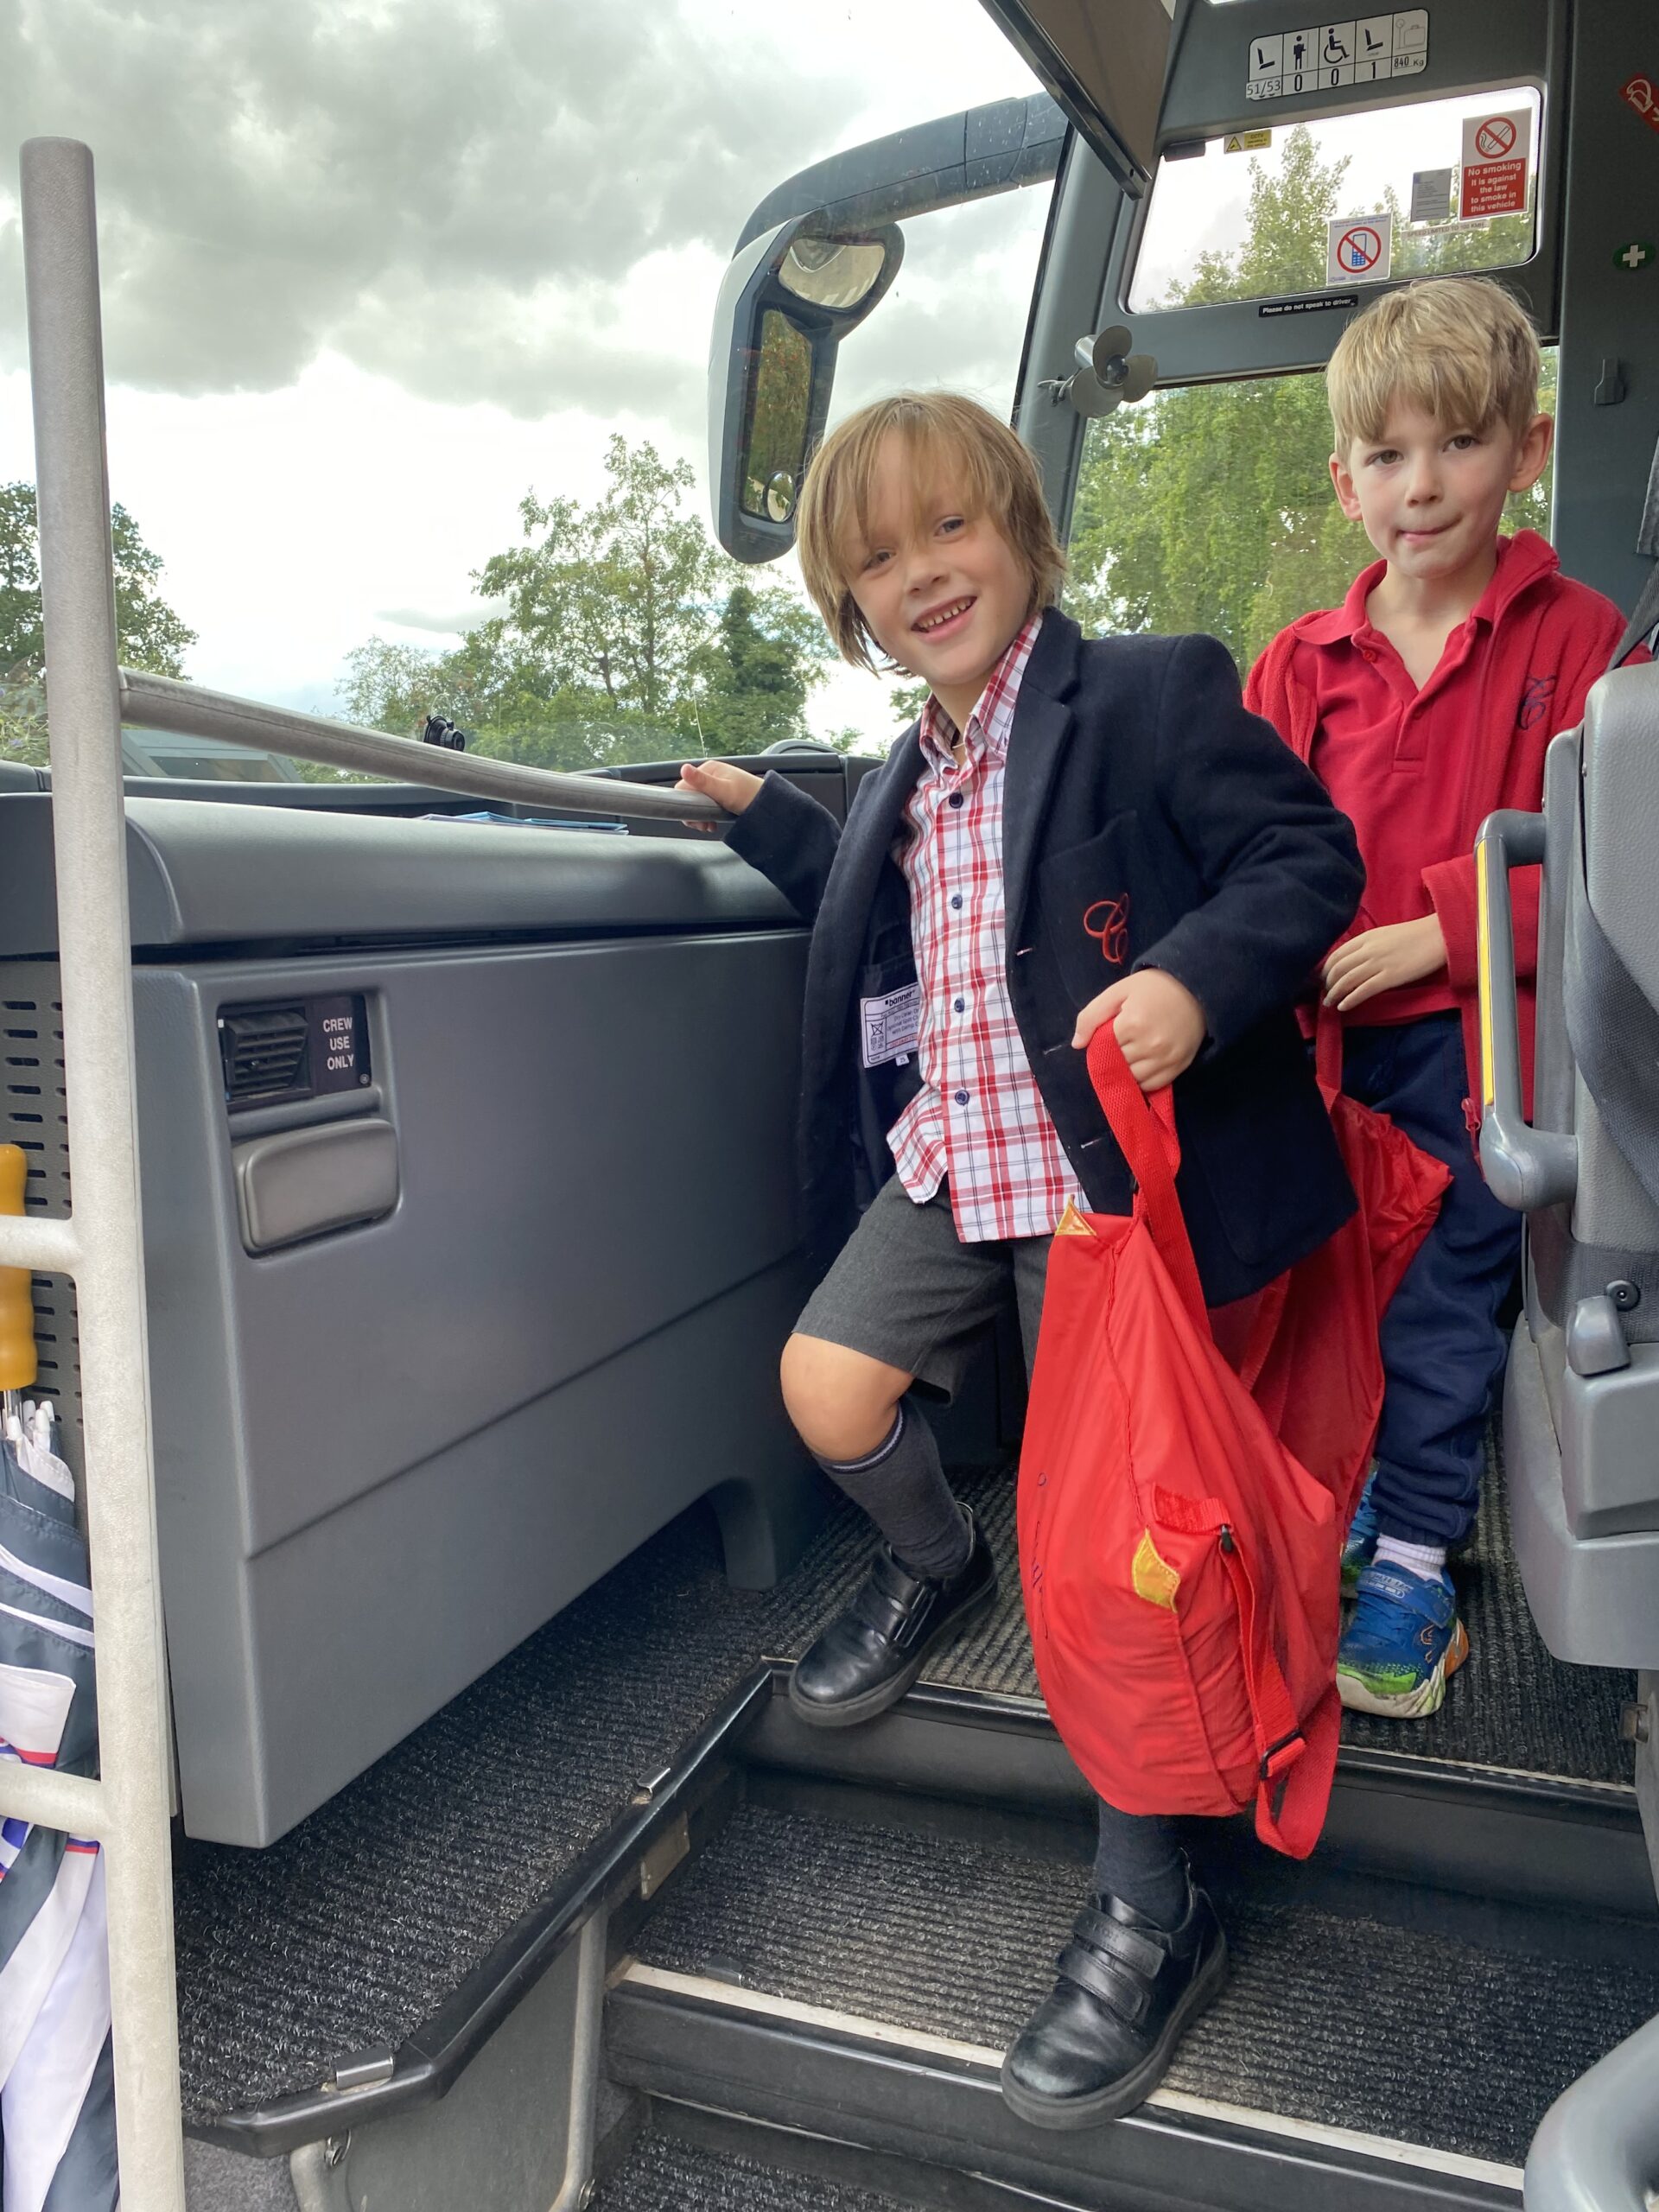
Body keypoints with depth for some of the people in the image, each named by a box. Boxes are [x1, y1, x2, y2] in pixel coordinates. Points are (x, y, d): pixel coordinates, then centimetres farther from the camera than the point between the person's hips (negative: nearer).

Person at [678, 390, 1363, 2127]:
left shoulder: (1153, 693, -6)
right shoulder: (906, 786, 18)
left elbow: (1306, 856, -11)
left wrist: (1198, 978, -29)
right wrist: (761, 812, 30)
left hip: (1109, 1172, -7)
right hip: (950, 1160, 7)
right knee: (828, 1383, -6)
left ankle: (1149, 1916, 13)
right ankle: (933, 1565, 29)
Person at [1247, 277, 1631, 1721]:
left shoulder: (1574, 639, -5)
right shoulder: (1303, 665, 5)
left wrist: (1443, 933, -18)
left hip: (1472, 1036, -3)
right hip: (1326, 1044, 4)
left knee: (1441, 1306, 6)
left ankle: (1414, 1565, 23)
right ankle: (1331, 1511, 36)